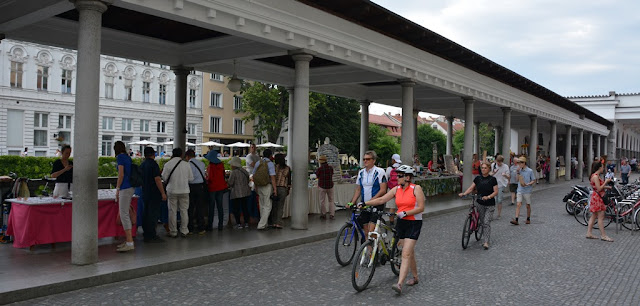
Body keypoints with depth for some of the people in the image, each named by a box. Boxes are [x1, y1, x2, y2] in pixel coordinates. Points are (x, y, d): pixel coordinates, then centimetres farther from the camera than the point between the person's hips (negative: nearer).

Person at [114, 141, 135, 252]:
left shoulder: (120, 157, -8)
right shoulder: (128, 157, 16)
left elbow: (121, 174, -14)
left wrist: (117, 189, -10)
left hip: (125, 188, -9)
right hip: (130, 187, 9)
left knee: (124, 214, -9)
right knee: (125, 214, 13)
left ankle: (130, 243, -11)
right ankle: (128, 241, 18)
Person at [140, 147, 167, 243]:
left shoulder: (142, 165, 12)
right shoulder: (153, 164, -14)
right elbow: (157, 179, -20)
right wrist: (163, 193, -19)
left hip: (145, 193, 8)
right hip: (154, 194, -8)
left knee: (146, 213, 13)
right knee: (153, 214, -5)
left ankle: (146, 235, 19)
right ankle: (152, 236, -5)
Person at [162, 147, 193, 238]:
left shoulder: (168, 164, -7)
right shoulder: (186, 164, -3)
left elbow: (164, 178, -4)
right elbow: (191, 178, 1)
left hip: (172, 190, -1)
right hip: (184, 190, 1)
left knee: (172, 211, 7)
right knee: (184, 211, 9)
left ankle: (173, 232, 12)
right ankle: (184, 231, 13)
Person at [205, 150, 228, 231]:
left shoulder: (210, 166, -16)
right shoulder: (221, 164, 0)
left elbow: (210, 178, -18)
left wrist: (206, 181, 2)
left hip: (212, 188, -5)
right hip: (221, 187, 5)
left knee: (211, 207, 3)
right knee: (220, 206, 11)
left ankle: (210, 225, 8)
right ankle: (220, 225, 14)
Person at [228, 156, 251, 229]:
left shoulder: (234, 172, -13)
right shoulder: (244, 171, 9)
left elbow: (230, 183, -10)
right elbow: (247, 181, 16)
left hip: (237, 193, -7)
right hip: (246, 192, 7)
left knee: (236, 208, 2)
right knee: (245, 207, 13)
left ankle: (238, 223, 2)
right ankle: (246, 223, 15)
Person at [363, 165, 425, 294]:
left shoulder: (416, 188, -9)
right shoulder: (396, 189, 6)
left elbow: (421, 208, -13)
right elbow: (382, 199, 1)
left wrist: (405, 213, -20)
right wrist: (365, 203, -7)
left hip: (414, 223, -6)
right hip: (401, 223, 6)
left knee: (406, 254, -13)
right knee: (410, 252, 14)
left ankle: (399, 284, -20)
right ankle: (415, 277, 31)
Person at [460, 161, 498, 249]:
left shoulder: (492, 179, -7)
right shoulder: (478, 178, 4)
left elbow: (496, 192, -9)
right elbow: (471, 188, 2)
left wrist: (488, 197, -25)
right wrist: (464, 193, -15)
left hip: (490, 205, -4)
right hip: (480, 203, 4)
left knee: (487, 222, -11)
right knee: (482, 222, 10)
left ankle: (486, 243, -9)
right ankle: (486, 239, 24)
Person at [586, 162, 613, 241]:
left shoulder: (596, 176, 14)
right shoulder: (595, 176, -18)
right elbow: (599, 188, -21)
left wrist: (607, 187, 14)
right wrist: (606, 181, -13)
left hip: (597, 198, 11)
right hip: (597, 197, -11)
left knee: (593, 216, 11)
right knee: (601, 217, -6)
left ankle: (589, 233, 13)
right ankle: (603, 235, -1)